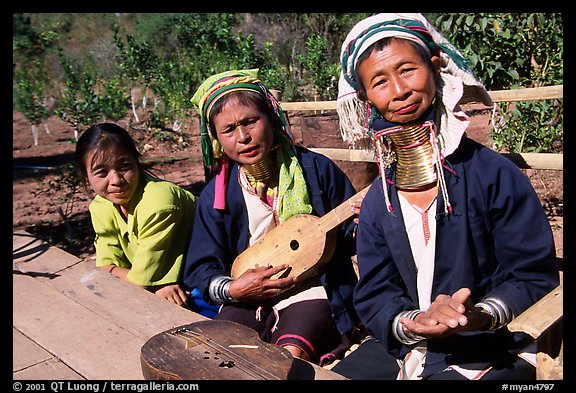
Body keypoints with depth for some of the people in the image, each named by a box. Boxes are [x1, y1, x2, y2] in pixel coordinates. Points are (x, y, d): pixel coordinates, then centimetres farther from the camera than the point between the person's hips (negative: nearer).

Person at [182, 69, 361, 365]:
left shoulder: (316, 169, -5)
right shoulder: (216, 196, 0)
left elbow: (351, 238, 3)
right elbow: (200, 270, 3)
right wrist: (232, 289, -16)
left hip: (312, 289, -2)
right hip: (247, 297, 2)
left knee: (291, 353, -28)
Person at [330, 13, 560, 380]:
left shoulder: (494, 174, -14)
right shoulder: (377, 202, 0)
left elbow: (535, 277, -10)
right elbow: (374, 295, -1)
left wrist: (480, 316, -28)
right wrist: (411, 323, -22)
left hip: (493, 350, -4)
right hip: (408, 344, 4)